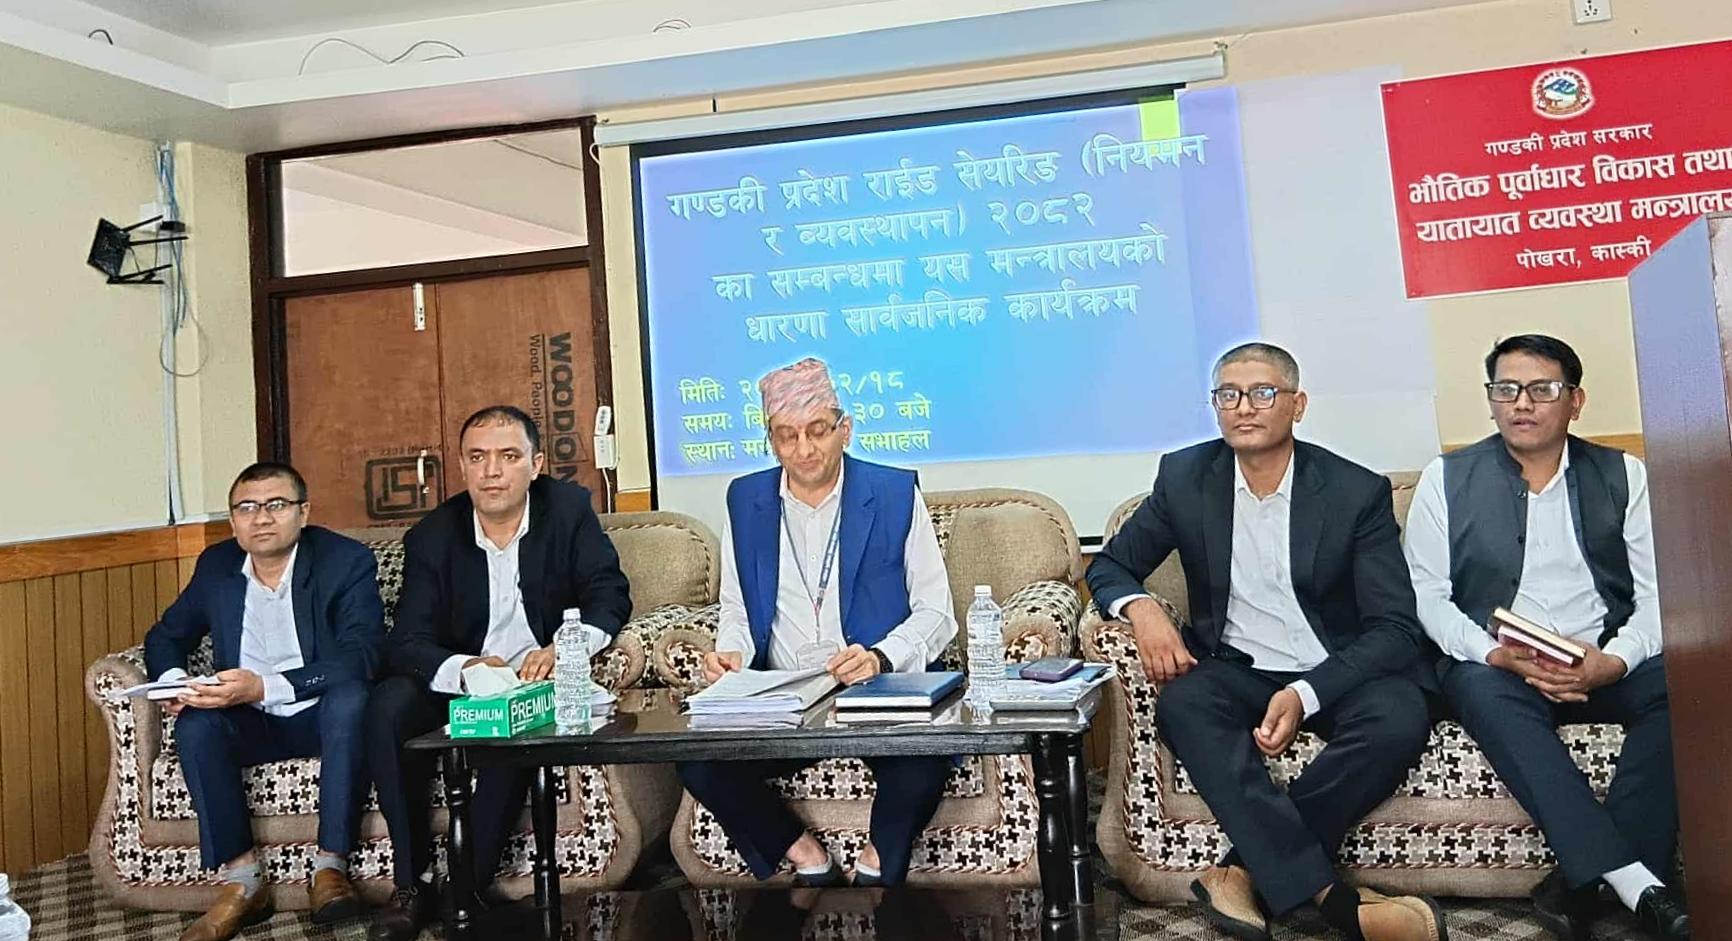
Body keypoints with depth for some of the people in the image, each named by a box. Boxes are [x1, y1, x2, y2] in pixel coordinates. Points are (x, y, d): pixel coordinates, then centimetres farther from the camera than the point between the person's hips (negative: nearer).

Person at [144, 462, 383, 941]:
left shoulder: (347, 561, -12)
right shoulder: (216, 565, 4)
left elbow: (360, 657, -23)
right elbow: (166, 636, 16)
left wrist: (263, 687, -33)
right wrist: (172, 679, -9)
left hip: (321, 716, -4)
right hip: (250, 723, 4)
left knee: (352, 698, -35)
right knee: (195, 723, -26)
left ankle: (329, 867, -26)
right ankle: (240, 883, -21)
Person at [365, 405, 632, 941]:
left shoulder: (569, 509, -5)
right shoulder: (432, 536, -3)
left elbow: (610, 595, -10)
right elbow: (407, 643, -11)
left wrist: (565, 648, -31)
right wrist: (464, 672, -35)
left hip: (537, 679, -2)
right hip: (458, 681, 2)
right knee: (388, 707, -25)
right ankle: (411, 885, -16)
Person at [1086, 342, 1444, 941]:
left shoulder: (1358, 491, -7)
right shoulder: (1184, 477, -1)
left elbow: (1396, 628, -9)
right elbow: (1109, 566, 8)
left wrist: (1306, 694, -26)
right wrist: (1140, 608, -18)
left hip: (1338, 671, -1)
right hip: (1236, 668, 1)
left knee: (1399, 721, -32)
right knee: (1183, 706, -32)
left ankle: (1245, 869, -22)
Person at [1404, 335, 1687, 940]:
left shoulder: (1623, 476, 11)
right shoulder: (1447, 480, 6)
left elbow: (1657, 595, 4)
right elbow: (1427, 595, 0)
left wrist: (1613, 661, -16)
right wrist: (1497, 653, -17)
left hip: (1605, 667, 2)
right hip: (1496, 667, -2)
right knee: (1481, 689, -35)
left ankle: (1584, 879, -25)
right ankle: (1636, 885, -36)